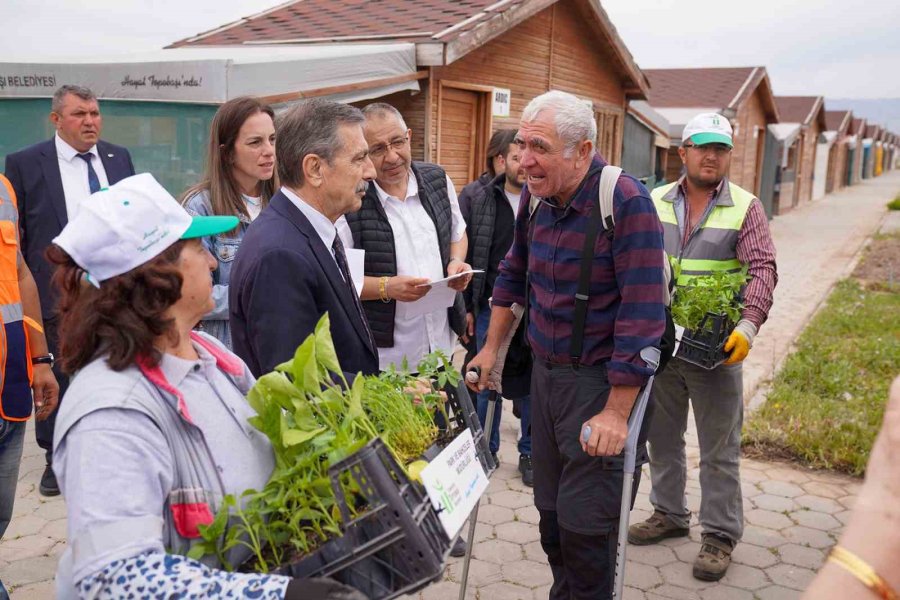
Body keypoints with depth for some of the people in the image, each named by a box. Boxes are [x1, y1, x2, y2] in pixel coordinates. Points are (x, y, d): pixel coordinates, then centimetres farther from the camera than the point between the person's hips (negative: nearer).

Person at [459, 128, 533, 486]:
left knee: (532, 385, 9)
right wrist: (466, 307, 0)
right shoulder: (478, 201, 1)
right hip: (490, 308, 1)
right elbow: (466, 256, 2)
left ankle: (529, 452, 26)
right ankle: (486, 450, 29)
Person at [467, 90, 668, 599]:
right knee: (551, 512, 17)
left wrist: (617, 413, -23)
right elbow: (514, 276, 17)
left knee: (585, 524, -1)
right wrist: (491, 349, 17)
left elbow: (642, 315, -23)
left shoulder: (626, 202, -20)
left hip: (604, 381, -6)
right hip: (546, 371, 7)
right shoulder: (535, 196, 2)